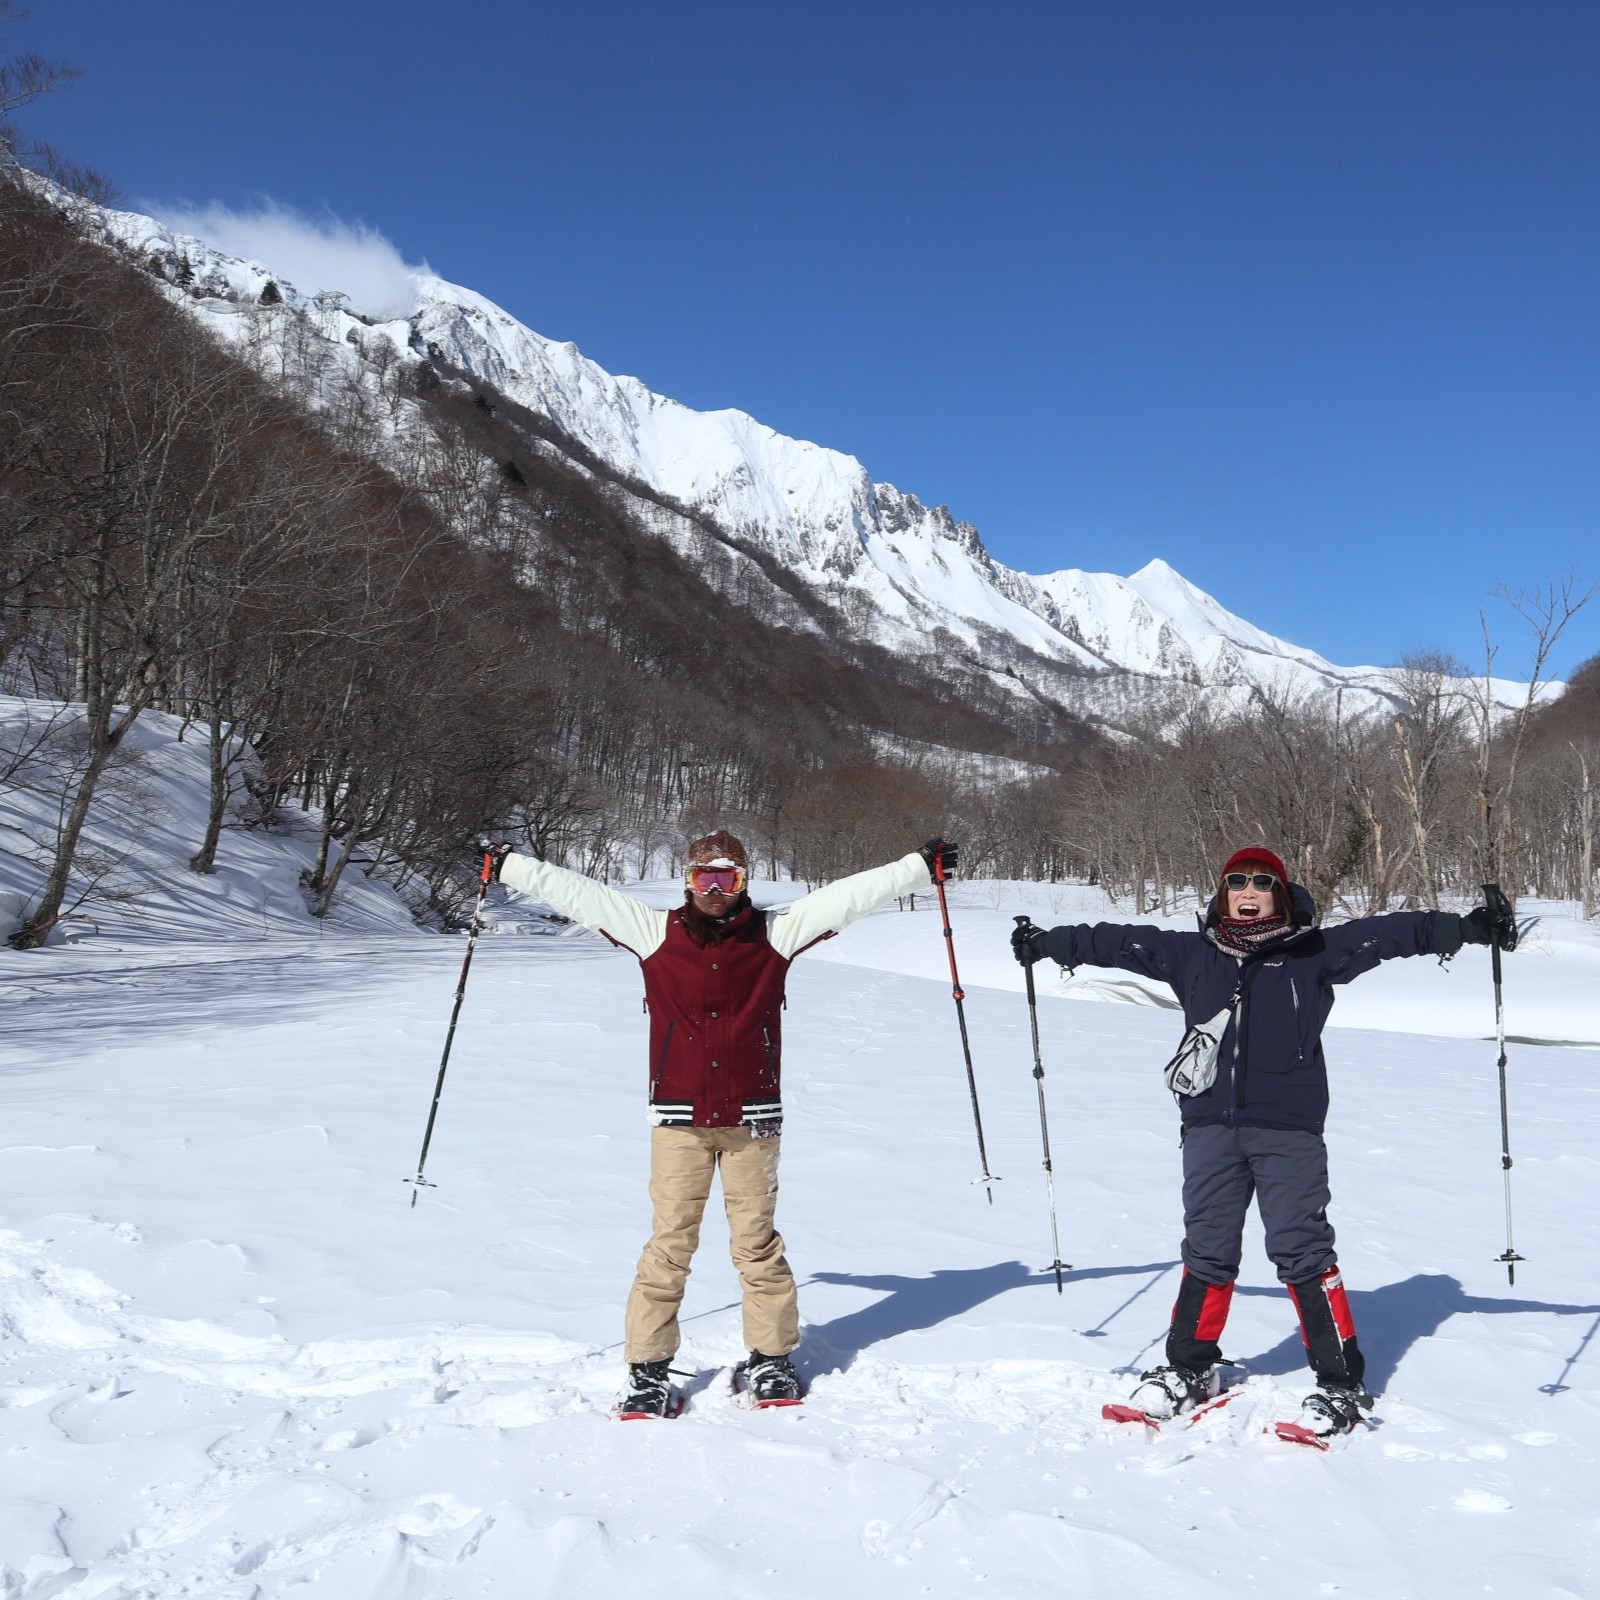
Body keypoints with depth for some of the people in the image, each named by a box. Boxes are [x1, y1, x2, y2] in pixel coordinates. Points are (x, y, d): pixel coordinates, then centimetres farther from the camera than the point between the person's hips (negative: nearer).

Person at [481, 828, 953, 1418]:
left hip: (752, 1117, 0)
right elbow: (574, 891, 8)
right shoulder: (655, 931, 5)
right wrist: (509, 864, 10)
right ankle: (649, 1368, 11)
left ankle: (771, 1359, 21)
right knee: (669, 1244, 0)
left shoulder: (774, 932, 5)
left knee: (757, 1242, 6)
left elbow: (851, 894, 5)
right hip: (678, 1118, 0)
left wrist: (921, 865, 4)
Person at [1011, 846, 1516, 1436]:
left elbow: (1388, 933, -2)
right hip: (1211, 1127, 3)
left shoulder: (1314, 953, 2)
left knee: (1303, 1251, -3)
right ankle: (1189, 1369, 25)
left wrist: (1465, 928, -12)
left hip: (1289, 1128, -3)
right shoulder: (1191, 955, 9)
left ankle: (1342, 1382, 8)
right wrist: (1049, 942, 20)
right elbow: (1119, 942, 16)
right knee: (1206, 1252, 11)